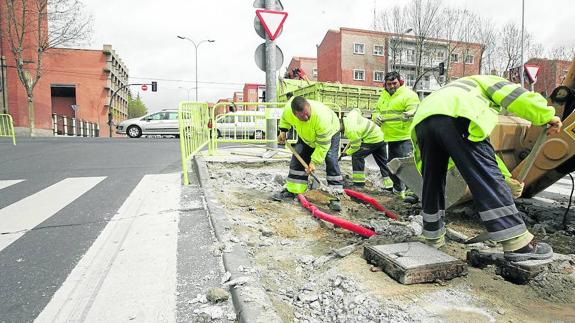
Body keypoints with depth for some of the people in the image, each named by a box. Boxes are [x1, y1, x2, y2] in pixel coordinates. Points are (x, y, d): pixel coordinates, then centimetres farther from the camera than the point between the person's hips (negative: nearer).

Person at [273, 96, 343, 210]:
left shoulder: (322, 117, -45)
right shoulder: (288, 109, -31)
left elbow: (323, 145, -35)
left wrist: (314, 161, -33)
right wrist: (283, 131, -7)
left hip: (329, 133, -5)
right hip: (306, 135, 5)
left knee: (331, 161, -20)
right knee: (297, 157, 0)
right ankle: (291, 190, 12)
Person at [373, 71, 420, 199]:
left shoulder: (408, 94, -6)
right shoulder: (383, 96, 17)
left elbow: (415, 110, -18)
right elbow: (377, 111, 20)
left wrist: (410, 114, -41)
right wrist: (376, 117, -3)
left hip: (405, 137, -8)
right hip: (391, 137, 8)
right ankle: (398, 188, 34)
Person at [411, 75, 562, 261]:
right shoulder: (483, 82, 34)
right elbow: (514, 95, 10)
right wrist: (547, 115, 9)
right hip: (456, 118, -6)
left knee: (432, 183, 17)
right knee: (487, 179, -6)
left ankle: (433, 236, 28)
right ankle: (518, 244, -5)